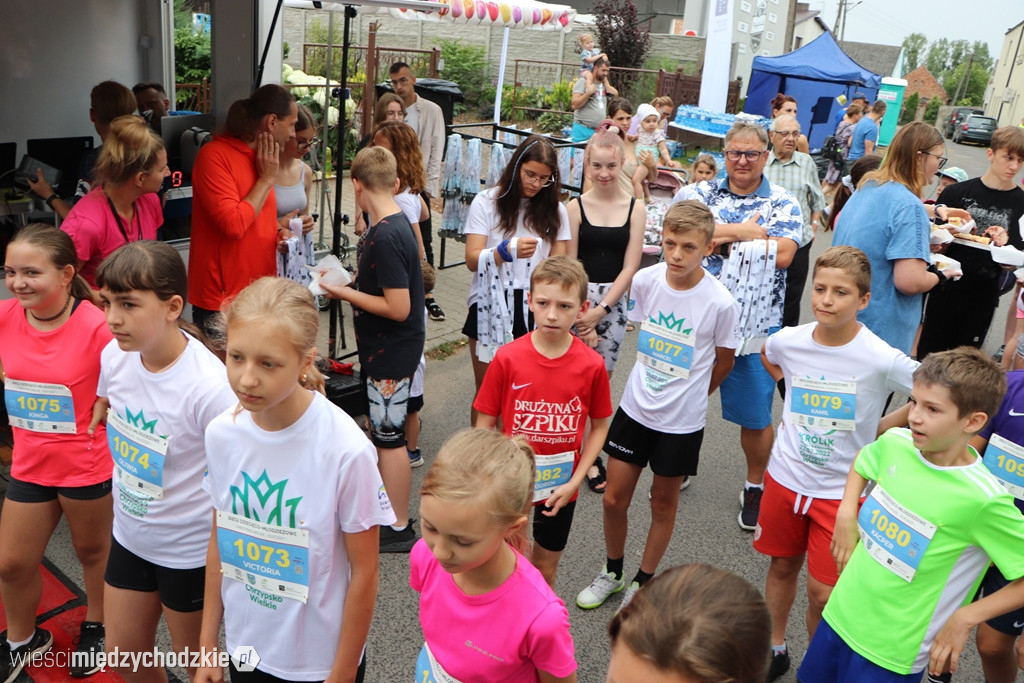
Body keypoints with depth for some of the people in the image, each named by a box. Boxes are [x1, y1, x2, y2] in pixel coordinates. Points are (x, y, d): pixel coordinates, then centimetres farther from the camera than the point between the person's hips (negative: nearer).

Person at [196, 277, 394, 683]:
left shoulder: (346, 450, -25)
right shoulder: (221, 434, -11)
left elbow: (364, 572, -15)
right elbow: (219, 540, 2)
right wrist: (207, 645, 7)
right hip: (245, 647, 4)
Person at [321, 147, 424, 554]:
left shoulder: (385, 237, -25)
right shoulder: (396, 224, 5)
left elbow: (398, 307, -26)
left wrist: (345, 293, -18)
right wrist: (351, 281, 8)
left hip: (391, 351, -10)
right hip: (386, 347, 10)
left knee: (388, 435, 2)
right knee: (380, 428, 22)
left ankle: (398, 529, 15)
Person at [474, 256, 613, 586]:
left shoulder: (592, 365, -13)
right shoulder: (507, 358, -15)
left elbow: (599, 427, -1)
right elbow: (485, 424, -7)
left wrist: (574, 481, -8)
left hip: (560, 488, 1)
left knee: (545, 569, 20)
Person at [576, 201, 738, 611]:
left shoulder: (720, 303, -20)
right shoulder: (645, 280, -10)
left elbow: (724, 361, -2)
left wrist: (687, 397, 10)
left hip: (682, 421, -3)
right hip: (636, 407, 3)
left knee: (663, 502, 15)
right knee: (614, 498, 9)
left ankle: (644, 581, 35)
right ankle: (612, 572, 35)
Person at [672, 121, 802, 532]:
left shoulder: (782, 203, 0)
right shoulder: (702, 193, 5)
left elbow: (783, 254, -15)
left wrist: (722, 233, -12)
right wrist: (744, 230, -14)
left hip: (755, 326, -1)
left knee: (754, 417, 7)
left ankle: (755, 486, 29)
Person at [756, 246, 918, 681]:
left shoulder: (881, 360, -23)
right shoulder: (788, 340, -10)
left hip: (842, 490, -3)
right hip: (785, 477, 3)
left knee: (823, 592, 2)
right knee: (782, 565, 20)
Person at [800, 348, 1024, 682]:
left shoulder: (983, 499, -25)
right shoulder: (895, 443, -9)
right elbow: (863, 460, 14)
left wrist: (965, 618, -18)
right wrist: (846, 513, 1)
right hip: (842, 613, 5)